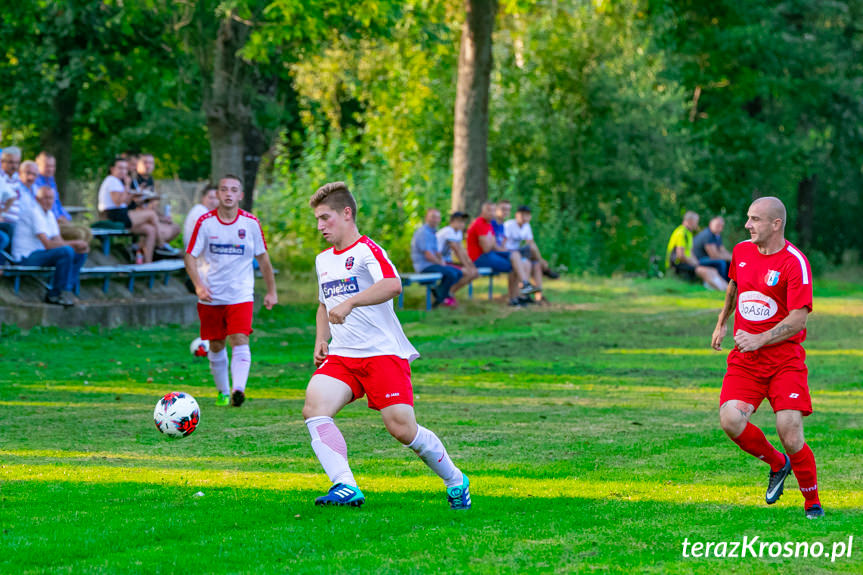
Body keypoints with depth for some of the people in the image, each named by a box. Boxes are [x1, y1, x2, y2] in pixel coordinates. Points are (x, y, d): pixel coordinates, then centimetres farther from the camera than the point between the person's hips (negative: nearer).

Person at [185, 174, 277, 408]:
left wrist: (271, 291, 11)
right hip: (211, 296, 1)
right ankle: (223, 392, 27)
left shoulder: (251, 223, -3)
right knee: (216, 346, 9)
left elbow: (263, 257, 8)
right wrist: (199, 286, -17)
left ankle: (238, 390, -29)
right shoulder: (205, 222, -5)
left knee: (240, 341, -18)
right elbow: (190, 256, -2)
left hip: (241, 295, -1)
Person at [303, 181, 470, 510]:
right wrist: (321, 340, 16)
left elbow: (392, 285, -27)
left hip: (383, 353, -7)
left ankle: (455, 481, 14)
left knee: (402, 429, -11)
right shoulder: (323, 261, 18)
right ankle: (346, 487, -27)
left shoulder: (367, 250, -7)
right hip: (341, 357, 7)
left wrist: (349, 303, -36)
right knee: (313, 408, -21)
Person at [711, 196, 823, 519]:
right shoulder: (741, 251, 8)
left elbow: (799, 317, -16)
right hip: (744, 359, 5)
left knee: (790, 433, -14)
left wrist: (760, 339, -24)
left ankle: (812, 503, 8)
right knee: (730, 420, -18)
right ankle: (777, 464, 10)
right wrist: (722, 323, 36)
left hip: (784, 357, -5)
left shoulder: (794, 262, -12)